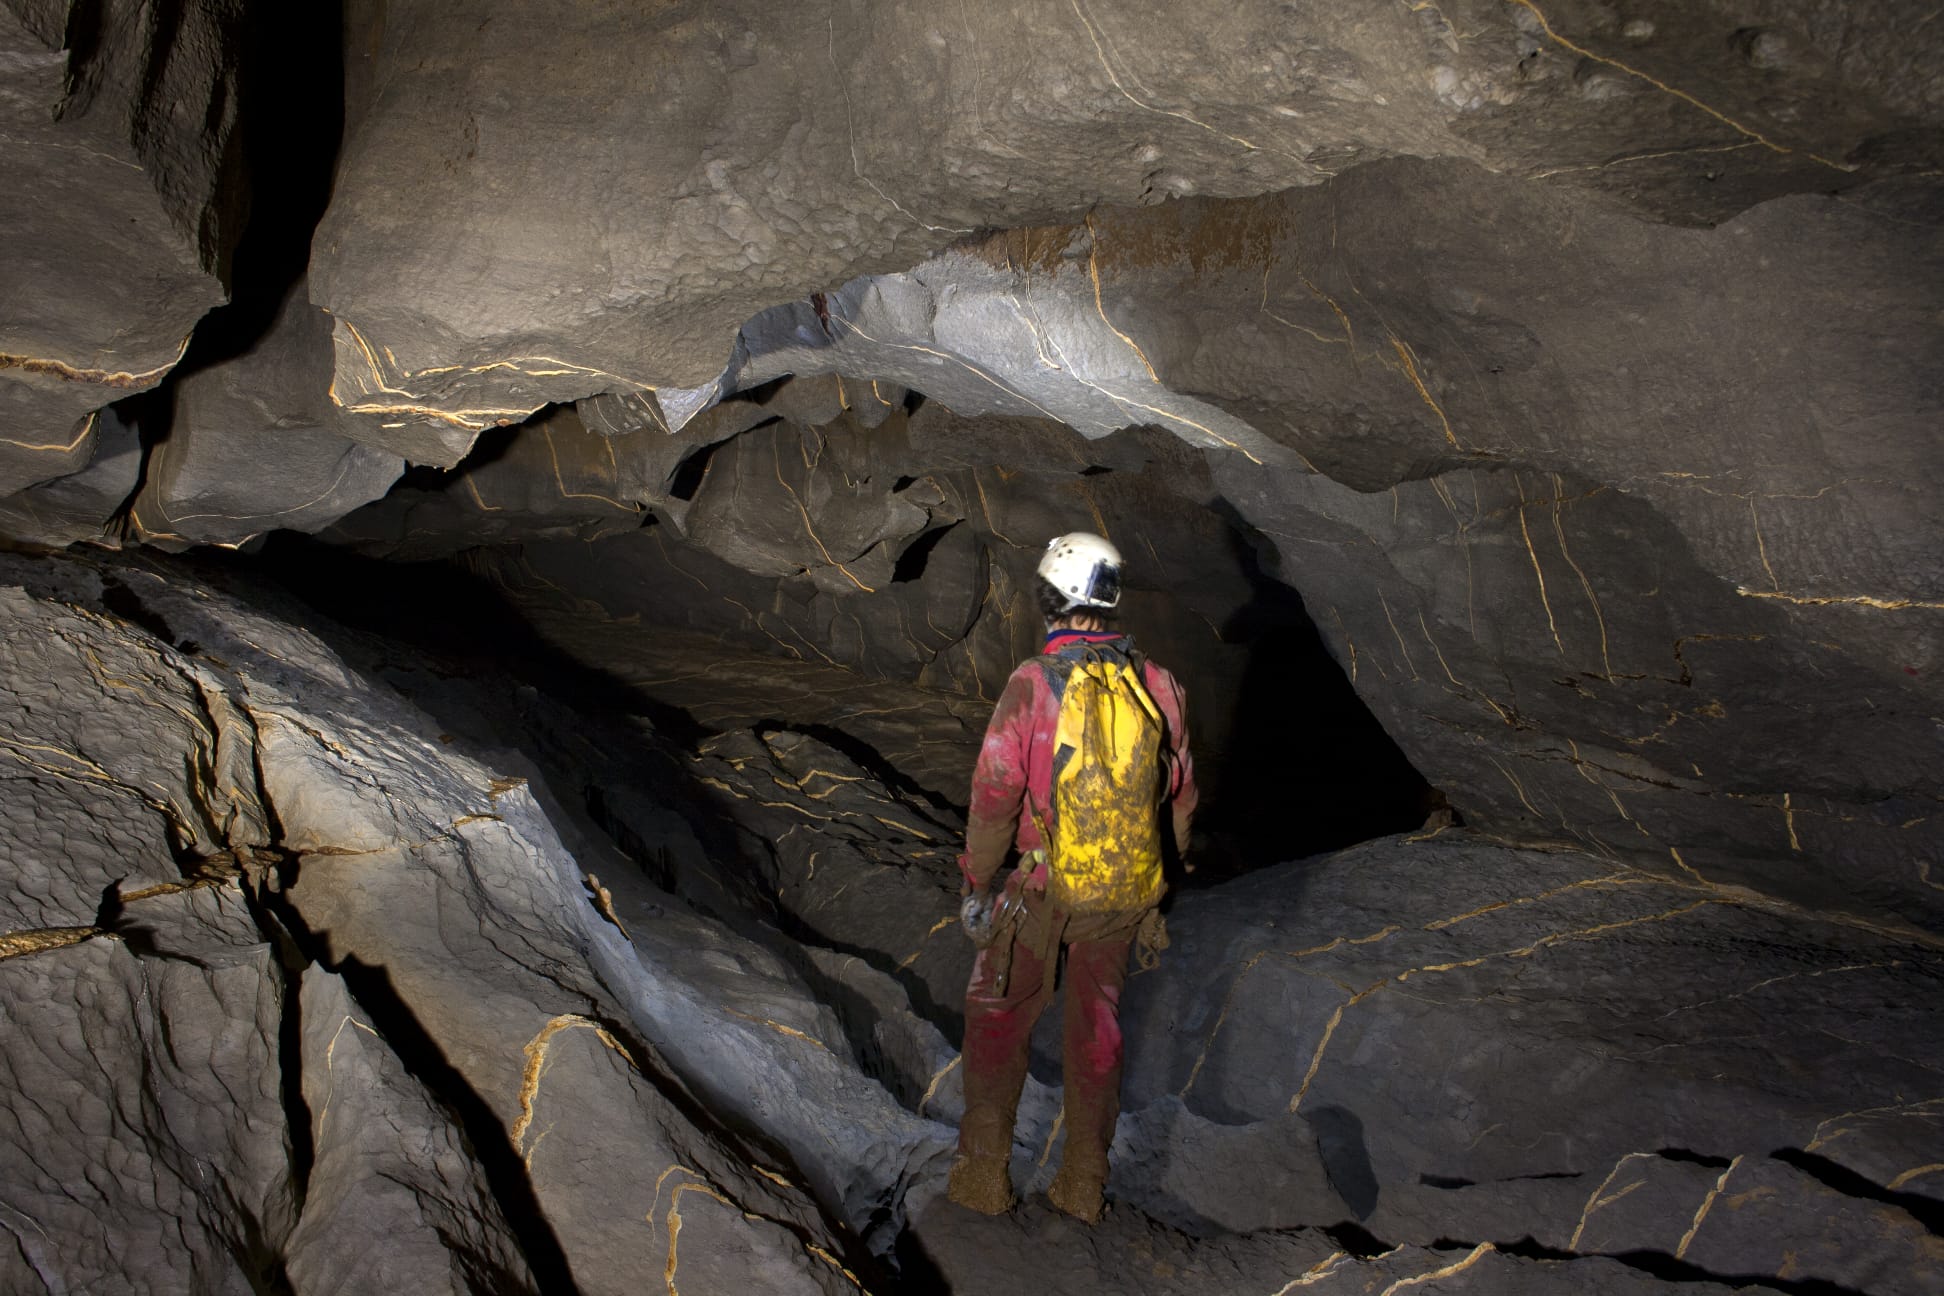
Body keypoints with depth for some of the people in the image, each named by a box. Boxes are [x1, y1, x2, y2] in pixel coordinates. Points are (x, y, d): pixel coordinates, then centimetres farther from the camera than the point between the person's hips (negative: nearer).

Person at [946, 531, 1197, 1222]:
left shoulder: (1031, 684, -17)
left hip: (1047, 888, -4)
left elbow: (995, 794, -14)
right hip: (1128, 895, 4)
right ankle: (1084, 1182, 29)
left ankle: (984, 1172, 24)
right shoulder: (1158, 684, -3)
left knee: (998, 1014, 16)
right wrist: (1163, 872, 19)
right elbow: (1180, 794, 5)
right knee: (1096, 1023, 19)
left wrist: (977, 884, -2)